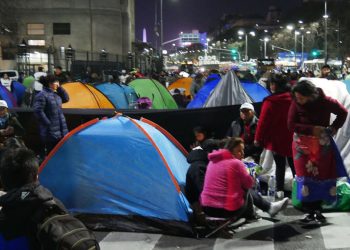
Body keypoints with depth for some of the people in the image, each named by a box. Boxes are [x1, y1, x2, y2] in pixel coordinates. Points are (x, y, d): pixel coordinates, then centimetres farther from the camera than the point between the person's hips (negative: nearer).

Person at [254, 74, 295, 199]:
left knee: (280, 165, 6)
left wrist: (258, 138, -5)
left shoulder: (270, 102, -16)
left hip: (276, 139, -3)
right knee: (293, 164, 13)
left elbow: (263, 121, -13)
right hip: (292, 138, 3)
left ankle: (280, 190, 6)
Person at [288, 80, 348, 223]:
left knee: (321, 175, 3)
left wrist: (333, 128, -8)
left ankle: (318, 209, 16)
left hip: (321, 145, 0)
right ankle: (310, 212, 3)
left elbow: (343, 112, 1)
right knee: (306, 177, -4)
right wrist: (311, 129, -21)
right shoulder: (296, 103, -12)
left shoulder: (325, 101, -14)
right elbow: (291, 125, -13)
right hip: (302, 145, 0)